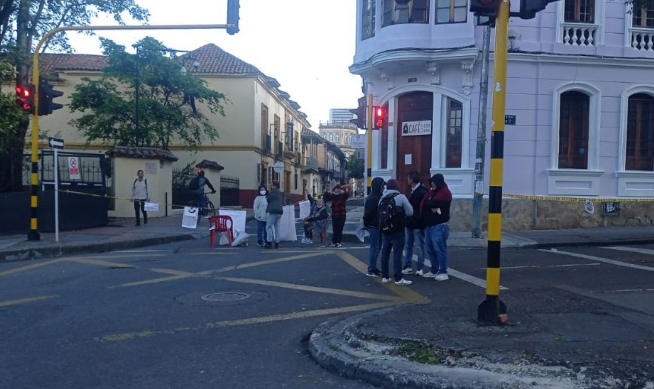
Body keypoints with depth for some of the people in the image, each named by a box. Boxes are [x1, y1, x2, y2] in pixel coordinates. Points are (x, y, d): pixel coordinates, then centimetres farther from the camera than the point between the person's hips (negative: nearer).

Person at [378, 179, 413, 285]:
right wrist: (400, 212, 10)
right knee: (397, 254, -5)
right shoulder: (400, 197, -7)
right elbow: (410, 212, -6)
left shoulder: (382, 198, 12)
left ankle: (385, 276, 16)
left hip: (385, 230, 6)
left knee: (385, 253, 11)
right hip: (397, 231, -6)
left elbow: (380, 213, 13)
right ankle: (398, 278, -5)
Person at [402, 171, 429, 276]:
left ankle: (420, 268, 8)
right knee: (408, 246, 13)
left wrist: (419, 219, -19)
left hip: (418, 224, -9)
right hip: (410, 223, 9)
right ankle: (408, 267, 21)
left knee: (419, 247, 1)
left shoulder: (422, 191, -14)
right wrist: (407, 219, 10)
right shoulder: (412, 191, 14)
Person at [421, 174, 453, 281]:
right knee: (430, 249, 11)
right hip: (429, 225, 9)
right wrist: (431, 207, -6)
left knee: (439, 249, -8)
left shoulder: (445, 192, -8)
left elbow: (435, 203, -19)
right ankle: (434, 270, 21)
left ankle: (443, 272, -3)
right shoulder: (432, 192, 18)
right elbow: (422, 205, 11)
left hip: (440, 225, -9)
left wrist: (428, 204, -1)